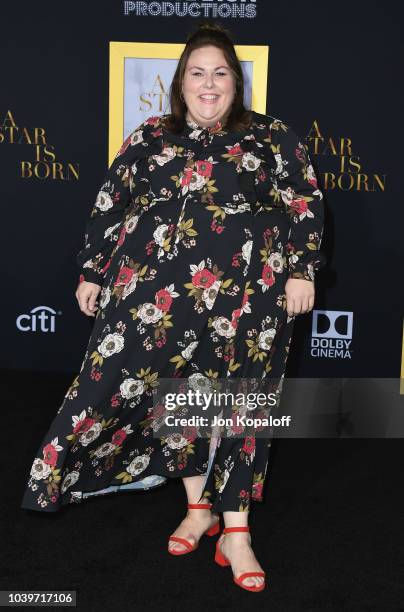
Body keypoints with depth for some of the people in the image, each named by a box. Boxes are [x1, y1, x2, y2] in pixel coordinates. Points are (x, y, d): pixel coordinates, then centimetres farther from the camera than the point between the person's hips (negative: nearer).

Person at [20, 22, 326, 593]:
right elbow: (109, 208, 13)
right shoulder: (148, 137, 13)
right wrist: (92, 274, 10)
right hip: (155, 294, 2)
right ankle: (199, 506, 23)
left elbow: (305, 205, 6)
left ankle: (235, 532, 10)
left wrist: (301, 270, -4)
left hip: (245, 296, -1)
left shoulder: (272, 136, 9)